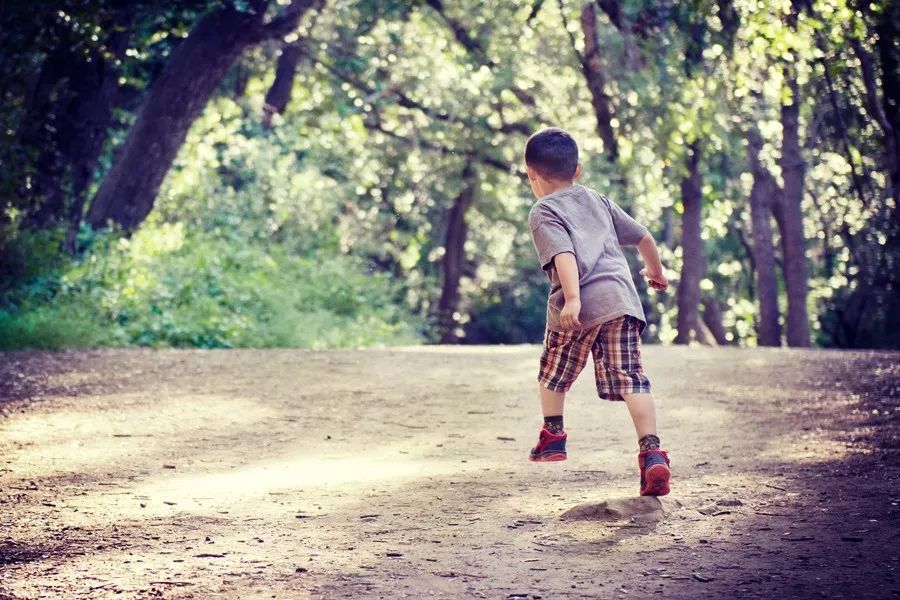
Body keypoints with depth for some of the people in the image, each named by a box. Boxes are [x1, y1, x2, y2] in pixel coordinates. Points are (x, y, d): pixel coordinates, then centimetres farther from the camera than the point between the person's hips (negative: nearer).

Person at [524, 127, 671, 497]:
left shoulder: (543, 213, 5)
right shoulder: (598, 201, 23)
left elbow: (564, 254, -14)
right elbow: (643, 237, 29)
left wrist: (572, 298, -26)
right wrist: (655, 271, 47)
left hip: (579, 307, -4)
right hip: (621, 299, 4)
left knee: (553, 373, 21)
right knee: (630, 379, -4)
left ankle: (553, 438, 33)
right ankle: (651, 451, -19)